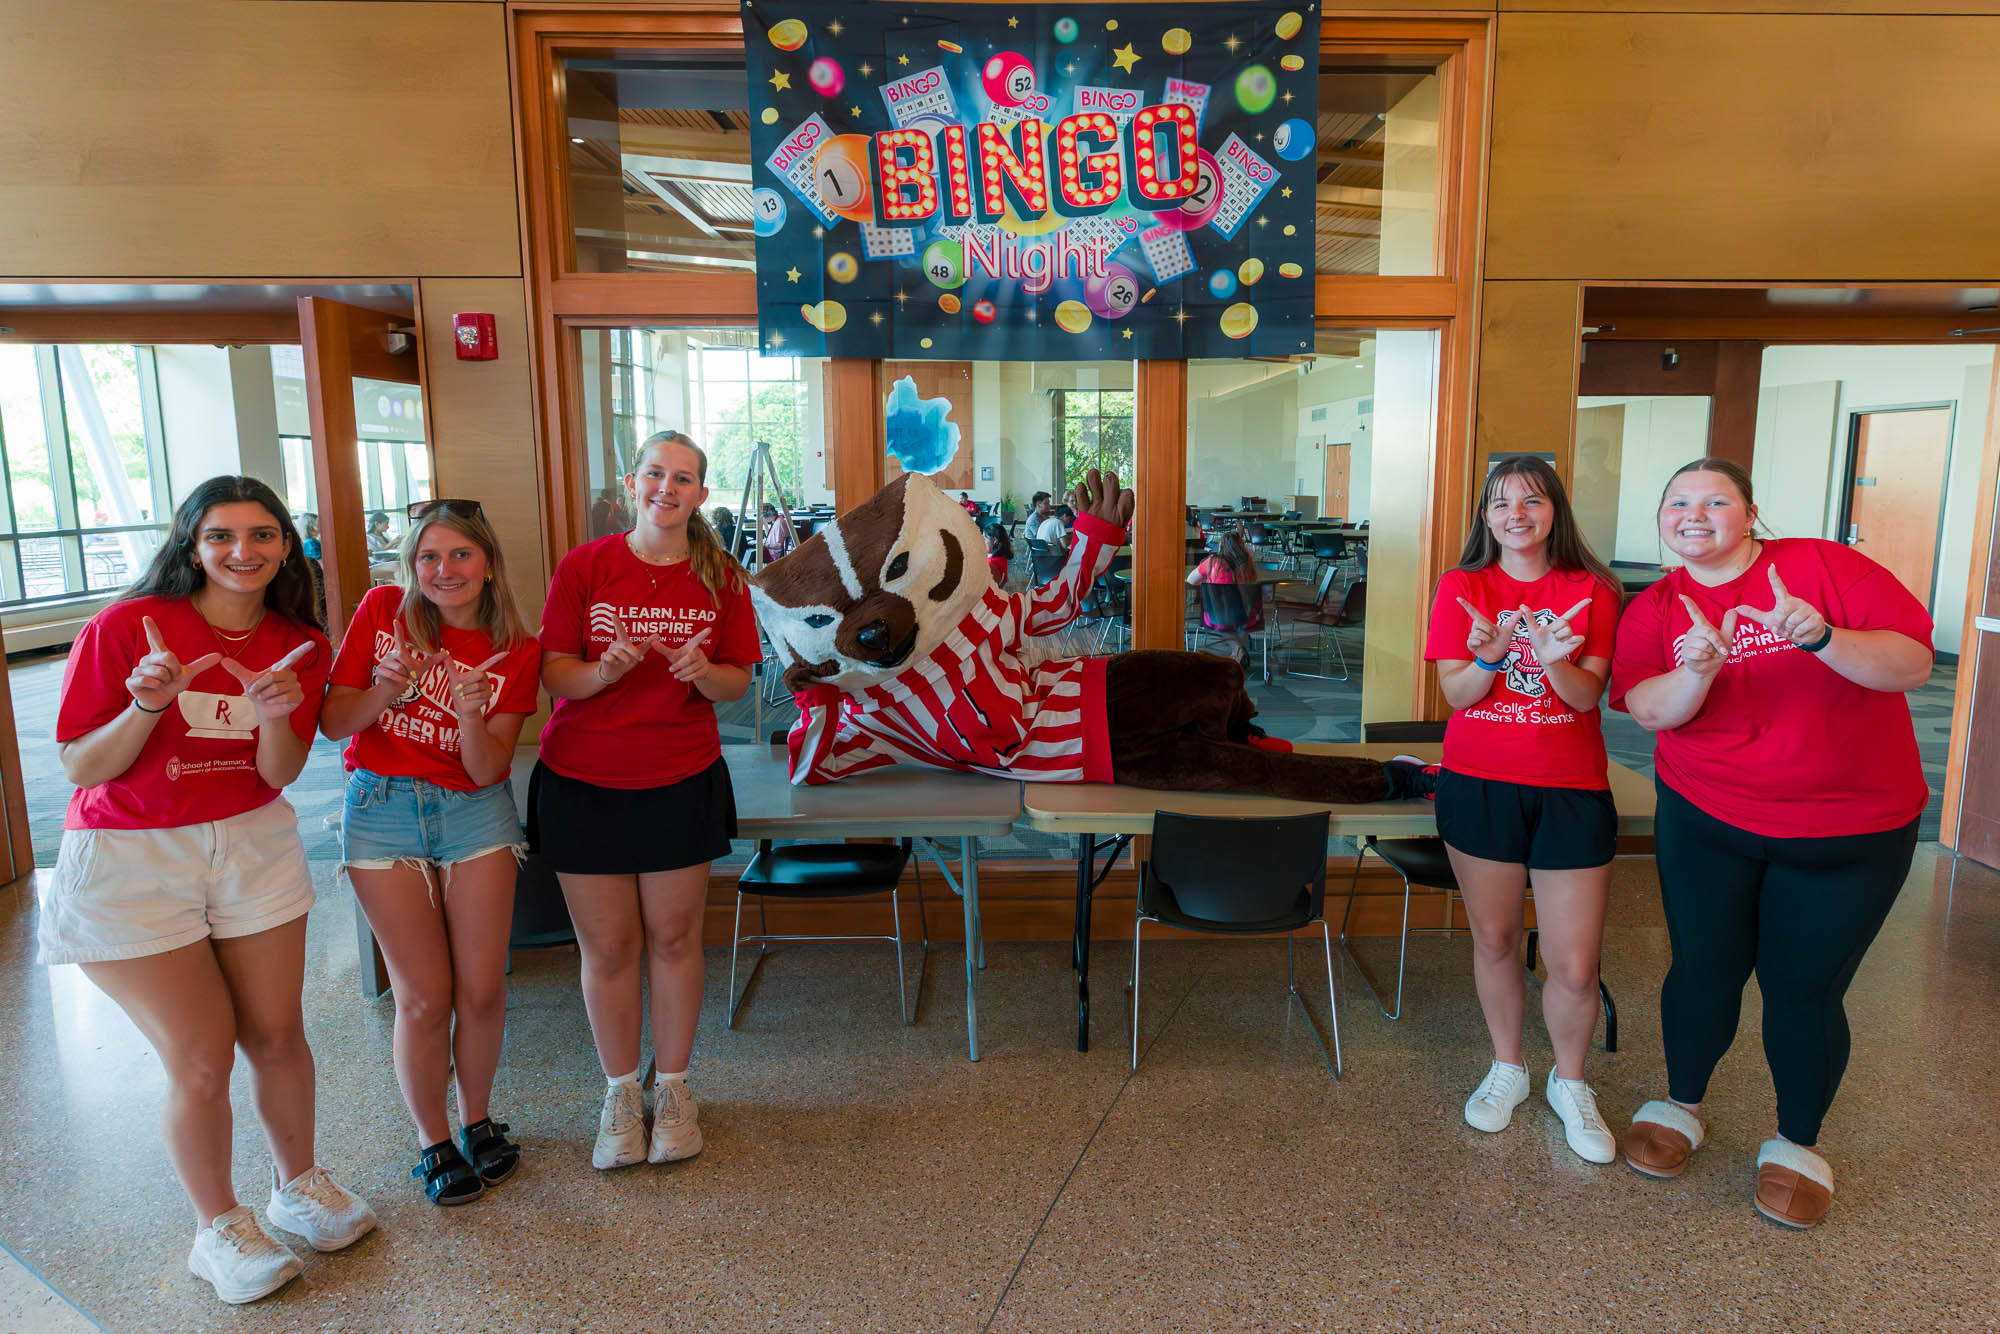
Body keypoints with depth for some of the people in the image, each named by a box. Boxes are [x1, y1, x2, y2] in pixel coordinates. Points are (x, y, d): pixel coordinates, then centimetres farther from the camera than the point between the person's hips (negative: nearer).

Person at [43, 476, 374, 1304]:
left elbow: (280, 774, -5)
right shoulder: (125, 627, -13)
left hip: (253, 847, 3)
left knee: (277, 1034, 8)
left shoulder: (299, 647, -1)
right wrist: (147, 706, -26)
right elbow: (79, 768, -9)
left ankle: (299, 1184, 33)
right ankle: (219, 1227, 22)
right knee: (201, 1058, -1)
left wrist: (277, 714, -24)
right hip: (129, 862, -3)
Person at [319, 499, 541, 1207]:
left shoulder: (516, 651, -3)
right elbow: (332, 723, -2)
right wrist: (388, 690, -20)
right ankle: (432, 1141, 22)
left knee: (482, 987, 4)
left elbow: (488, 770, -7)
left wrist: (471, 716, -26)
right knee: (425, 995, 1)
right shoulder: (384, 610, -4)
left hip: (474, 811, 1)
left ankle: (477, 1120, 29)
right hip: (384, 811, -1)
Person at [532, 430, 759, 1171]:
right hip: (584, 782, 0)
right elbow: (555, 673, -4)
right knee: (607, 947, 8)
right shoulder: (584, 566, -4)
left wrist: (702, 672, -20)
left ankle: (672, 1087, 29)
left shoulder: (721, 579, 0)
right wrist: (605, 671, -24)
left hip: (682, 782, 1)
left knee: (673, 938, 9)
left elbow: (739, 684, 1)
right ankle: (620, 1092, 28)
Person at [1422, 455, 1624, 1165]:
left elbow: (1587, 696, -5)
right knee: (1494, 940, 12)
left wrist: (1556, 662, -26)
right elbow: (1456, 694, -4)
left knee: (1575, 966, 1)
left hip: (1572, 790, 0)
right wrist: (1489, 656, -24)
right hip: (1479, 785, 0)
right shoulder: (1462, 586, 1)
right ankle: (1507, 1067, 34)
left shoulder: (1590, 590, 1)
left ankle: (1569, 1083, 27)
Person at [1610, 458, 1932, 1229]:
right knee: (1704, 969, 8)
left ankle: (1798, 1143, 29)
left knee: (1803, 988, 5)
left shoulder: (1824, 566, -7)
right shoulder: (1654, 609, -1)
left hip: (1850, 832, -1)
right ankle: (1681, 1106, 33)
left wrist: (1822, 637, -31)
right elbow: (1648, 710, -14)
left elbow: (1913, 664, -14)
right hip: (1707, 823, 2)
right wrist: (1697, 672, -34)